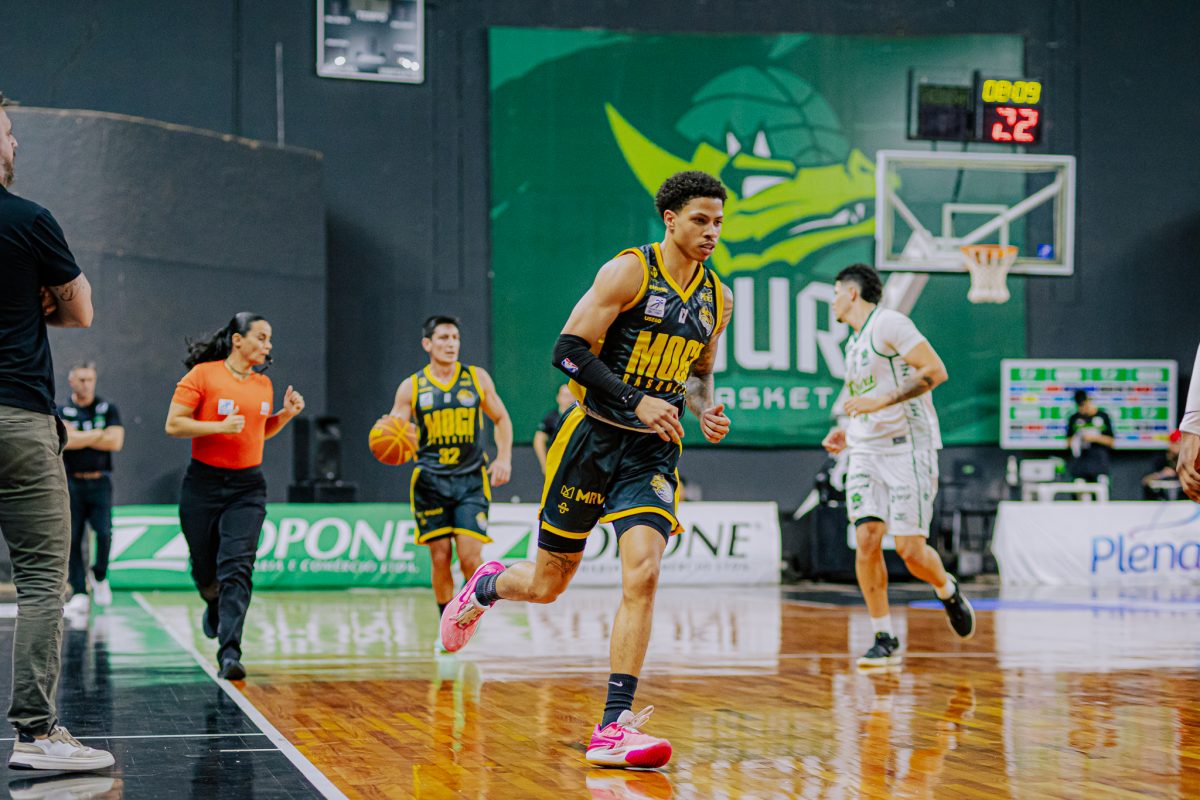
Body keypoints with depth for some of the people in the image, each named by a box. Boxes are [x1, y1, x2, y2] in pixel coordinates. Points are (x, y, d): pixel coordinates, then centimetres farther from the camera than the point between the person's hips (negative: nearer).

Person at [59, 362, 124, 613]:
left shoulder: (108, 409, 9)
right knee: (73, 538, -3)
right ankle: (79, 593, 2)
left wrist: (79, 437, -6)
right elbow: (64, 440, -13)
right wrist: (98, 434, -9)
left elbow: (116, 442, -4)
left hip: (99, 482, 0)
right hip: (72, 482, 0)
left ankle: (100, 577, 11)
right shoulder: (62, 412, 5)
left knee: (104, 532, -13)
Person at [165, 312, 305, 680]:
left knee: (237, 566, -14)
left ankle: (229, 653, -20)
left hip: (248, 487, 3)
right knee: (205, 569, 9)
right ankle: (215, 607, 45)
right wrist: (220, 426, -20)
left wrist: (286, 414, 6)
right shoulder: (203, 375, -7)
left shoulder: (263, 384, 9)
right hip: (204, 482, -2)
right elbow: (173, 424, -10)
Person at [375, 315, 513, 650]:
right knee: (440, 557, -2)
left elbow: (501, 419, 14)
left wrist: (504, 458, 1)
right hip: (431, 481, 0)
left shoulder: (477, 378, 5)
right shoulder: (411, 388, 3)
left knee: (470, 557, -12)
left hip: (471, 479, 0)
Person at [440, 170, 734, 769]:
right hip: (593, 441, -3)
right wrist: (635, 400, -22)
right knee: (547, 584, 9)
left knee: (642, 573, -18)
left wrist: (705, 410, 1)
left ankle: (613, 729, -16)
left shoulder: (717, 298, 8)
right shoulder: (629, 271, -11)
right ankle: (486, 586, 47)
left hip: (653, 454, 4)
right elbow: (570, 350, -14)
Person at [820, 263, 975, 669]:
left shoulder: (888, 323, -8)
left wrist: (882, 401, -22)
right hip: (865, 452, 7)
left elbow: (935, 371, -17)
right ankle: (885, 639, -3)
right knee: (866, 540, -8)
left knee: (911, 548, -9)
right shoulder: (854, 343, 20)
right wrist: (848, 432, 15)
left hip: (908, 448, -7)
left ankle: (948, 591, 23)